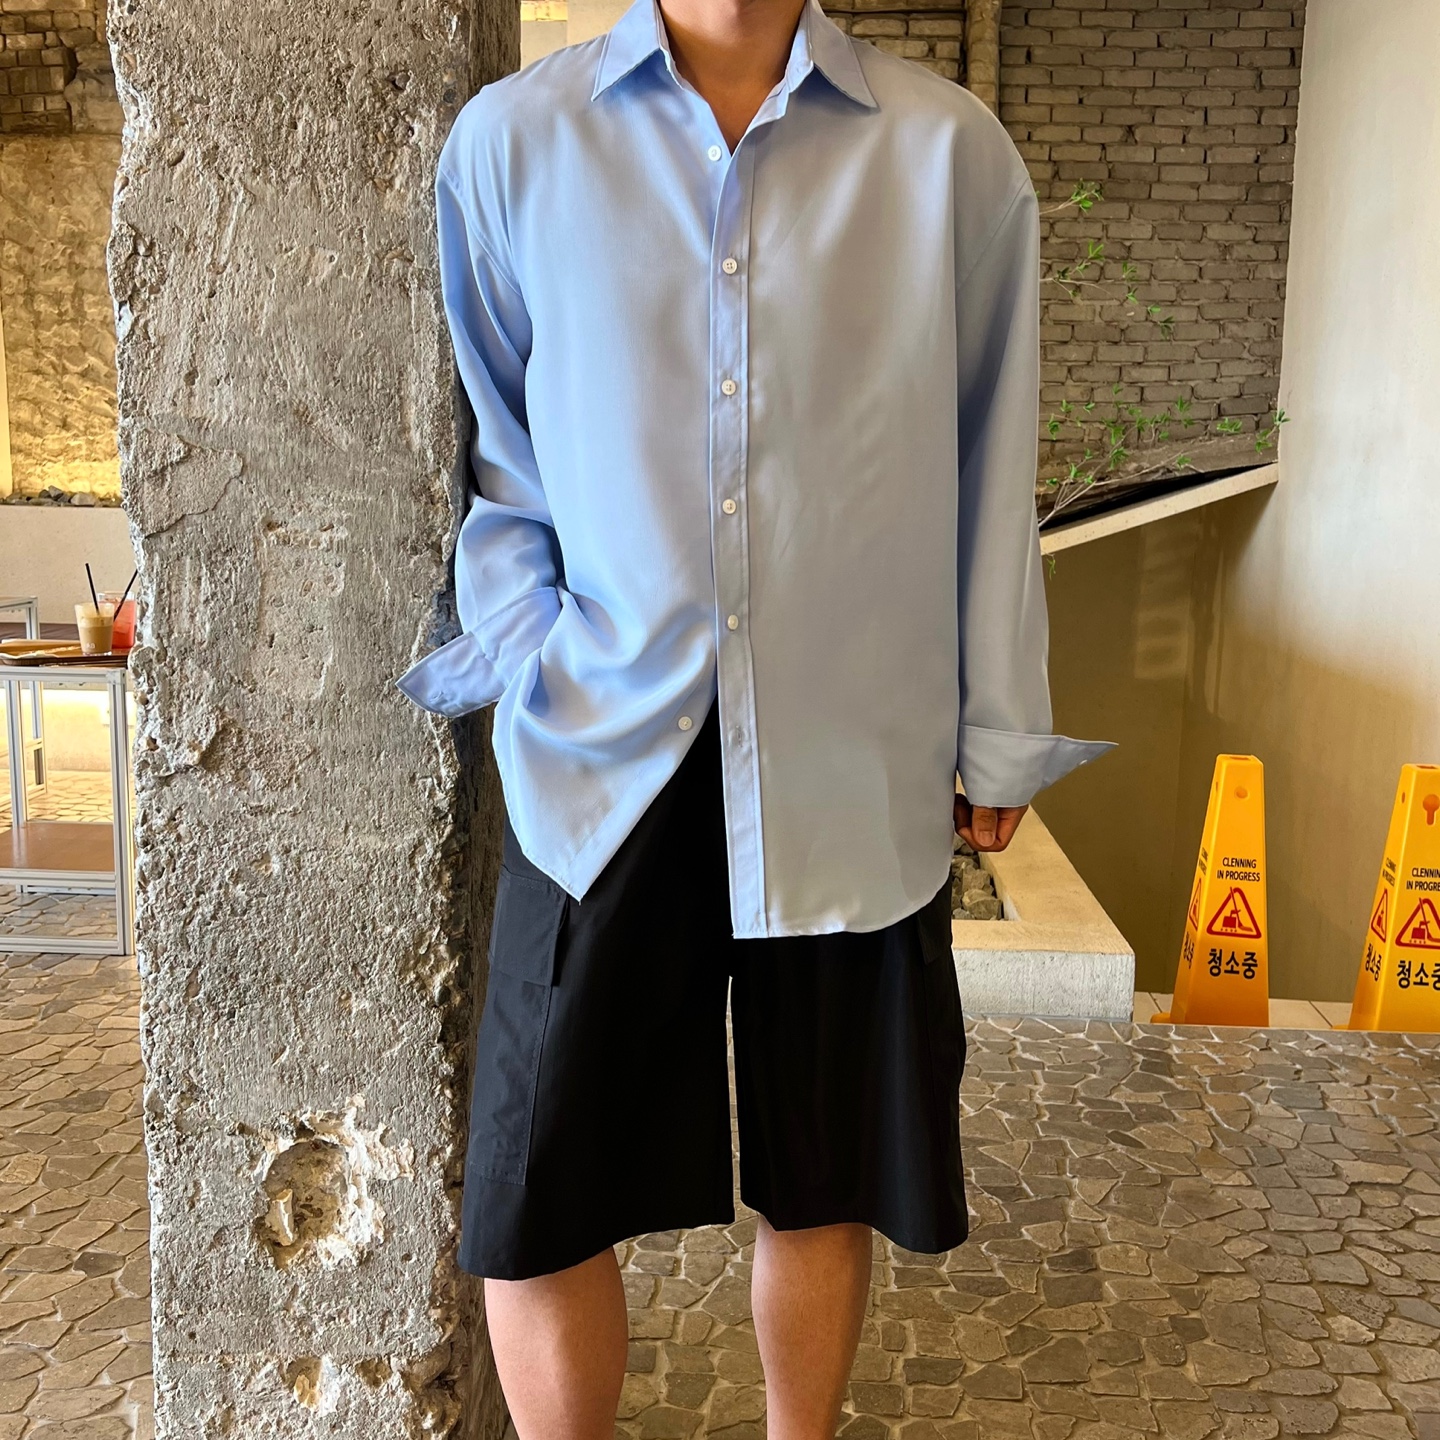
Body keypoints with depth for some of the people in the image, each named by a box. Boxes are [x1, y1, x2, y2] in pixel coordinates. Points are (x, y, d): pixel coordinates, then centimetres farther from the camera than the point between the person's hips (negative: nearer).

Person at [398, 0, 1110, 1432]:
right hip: (601, 756, 0)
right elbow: (492, 445, 13)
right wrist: (525, 648, -1)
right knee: (533, 1205, 3)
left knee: (821, 1183, 14)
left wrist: (995, 738, 10)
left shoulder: (951, 153, 5)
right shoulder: (509, 142, 6)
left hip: (853, 770, 1)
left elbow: (985, 472, 8)